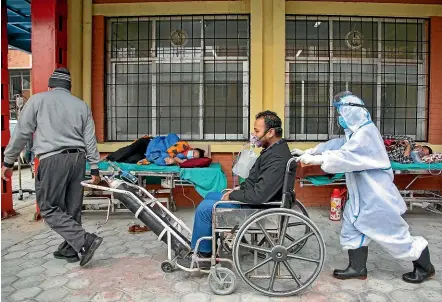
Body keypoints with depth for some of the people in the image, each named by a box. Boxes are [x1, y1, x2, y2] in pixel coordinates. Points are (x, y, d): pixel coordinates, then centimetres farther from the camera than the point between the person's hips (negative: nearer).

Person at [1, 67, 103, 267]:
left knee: (49, 208, 2)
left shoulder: (38, 100, 5)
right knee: (72, 208, 12)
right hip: (78, 159, 5)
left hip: (53, 160, -5)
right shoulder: (81, 105, 15)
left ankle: (86, 241, -10)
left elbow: (22, 133, 4)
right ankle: (69, 250, 22)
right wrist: (94, 167, 14)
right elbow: (90, 140, 11)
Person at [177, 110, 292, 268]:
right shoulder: (273, 149, 5)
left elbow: (259, 195, -33)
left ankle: (203, 255, 9)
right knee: (210, 196, 17)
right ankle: (205, 246, 24)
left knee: (204, 208, -10)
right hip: (255, 198, 11)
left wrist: (232, 195, -19)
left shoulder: (277, 159, -28)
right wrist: (239, 188, 3)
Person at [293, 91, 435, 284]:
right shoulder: (356, 132, 9)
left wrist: (315, 159, -28)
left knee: (394, 234, 5)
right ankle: (357, 268, 25)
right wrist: (309, 152, 0)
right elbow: (336, 145, 10)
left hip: (376, 195, -10)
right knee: (352, 227, 12)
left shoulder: (366, 132, -24)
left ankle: (425, 267, 27)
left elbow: (344, 157, -32)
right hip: (361, 194, 10)